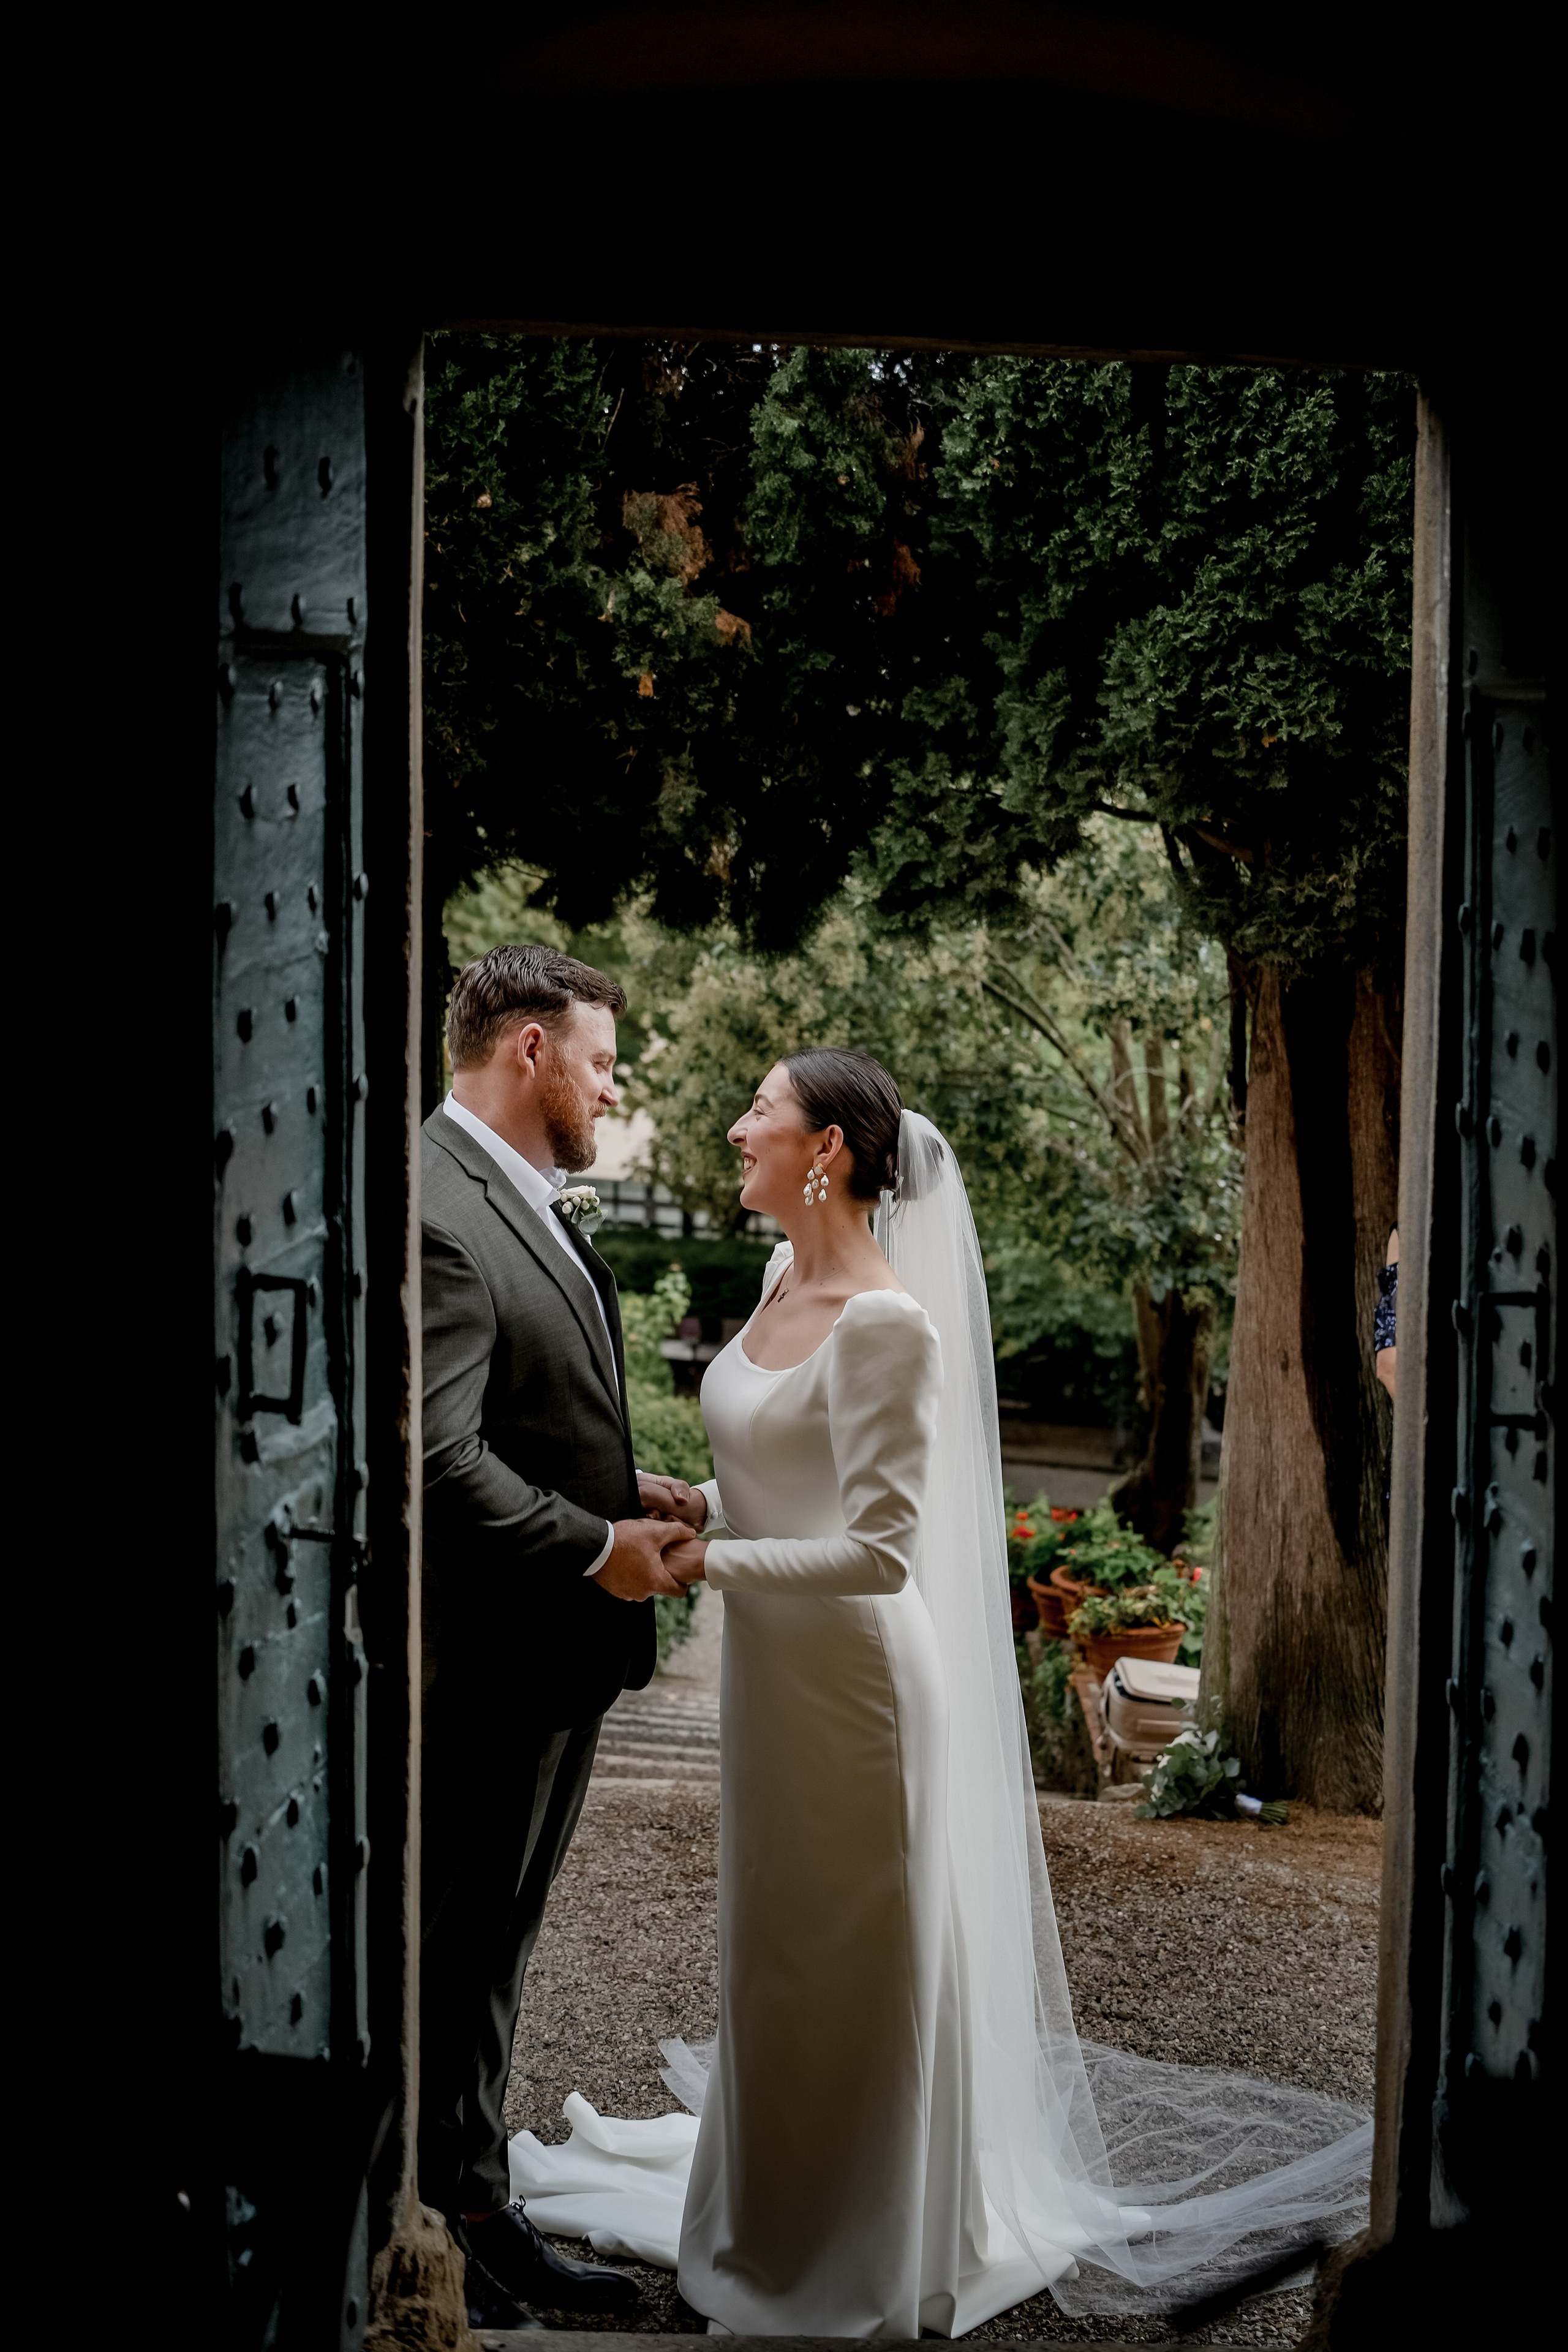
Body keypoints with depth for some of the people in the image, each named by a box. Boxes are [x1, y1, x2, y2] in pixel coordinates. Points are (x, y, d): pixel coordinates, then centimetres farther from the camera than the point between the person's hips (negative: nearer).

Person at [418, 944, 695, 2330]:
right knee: (450, 1953, 7)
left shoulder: (524, 1203, 11)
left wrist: (624, 1495, 6)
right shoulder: (437, 1214, -21)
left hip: (559, 1655, 10)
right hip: (490, 1657, -10)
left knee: (495, 1946, 21)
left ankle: (478, 2216, 37)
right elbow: (440, 1458, -27)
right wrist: (598, 1548, -17)